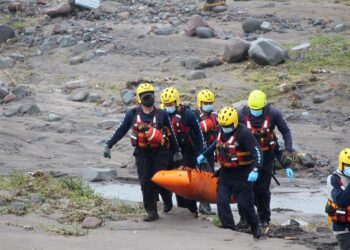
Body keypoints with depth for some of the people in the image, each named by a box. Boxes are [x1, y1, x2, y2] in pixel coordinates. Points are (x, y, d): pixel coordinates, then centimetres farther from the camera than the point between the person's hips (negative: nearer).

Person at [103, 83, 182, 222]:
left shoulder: (162, 115, 0)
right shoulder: (132, 114, 0)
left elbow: (170, 133, 10)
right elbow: (120, 131, 6)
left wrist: (176, 151, 16)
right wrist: (108, 145, 3)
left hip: (159, 152, -1)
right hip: (142, 153, 1)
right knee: (146, 183, -3)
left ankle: (167, 200, 29)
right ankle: (151, 212, 4)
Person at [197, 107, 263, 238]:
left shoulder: (243, 133, -20)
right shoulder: (222, 131, 3)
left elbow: (257, 152, -25)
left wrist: (255, 170, -36)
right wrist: (204, 155, 31)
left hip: (242, 175, -6)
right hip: (225, 173, 7)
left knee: (245, 203, 1)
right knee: (221, 201, -4)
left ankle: (255, 227, 23)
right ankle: (229, 229, 0)